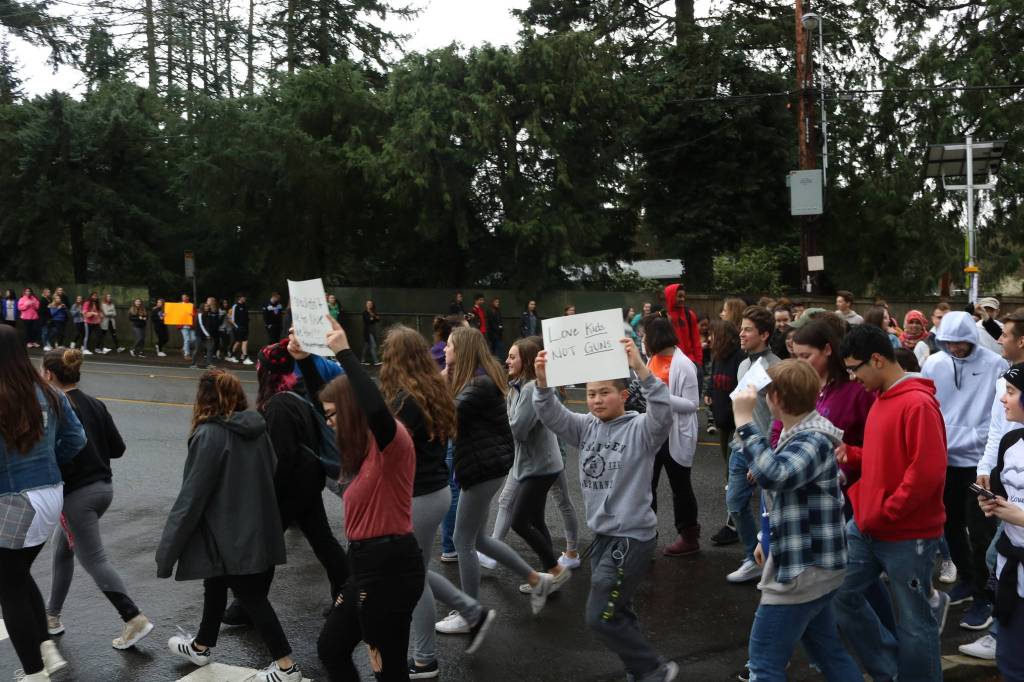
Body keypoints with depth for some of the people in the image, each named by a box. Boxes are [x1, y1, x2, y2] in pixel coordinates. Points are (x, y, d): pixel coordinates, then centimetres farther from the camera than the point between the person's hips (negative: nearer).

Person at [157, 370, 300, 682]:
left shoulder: (209, 436, -17)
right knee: (216, 586, 25)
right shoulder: (257, 428, 3)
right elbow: (269, 477, 12)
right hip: (259, 532, 7)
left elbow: (192, 497, -17)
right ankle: (201, 646, 42)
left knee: (252, 598, 2)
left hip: (228, 537, -7)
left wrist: (167, 549, -10)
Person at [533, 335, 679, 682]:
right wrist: (543, 381, -25)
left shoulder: (640, 429, -11)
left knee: (600, 617, -7)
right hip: (602, 534, 7)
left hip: (633, 536, -7)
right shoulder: (586, 427, 5)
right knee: (616, 613, 18)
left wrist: (640, 368, -42)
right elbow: (551, 415, -6)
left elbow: (663, 412, -30)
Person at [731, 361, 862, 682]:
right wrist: (768, 540, 22)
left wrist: (744, 420, -36)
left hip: (803, 571, -10)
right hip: (810, 567, 10)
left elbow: (772, 475, -41)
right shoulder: (801, 435, 11)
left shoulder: (813, 440, -22)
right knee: (829, 653, 20)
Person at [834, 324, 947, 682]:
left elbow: (928, 471, -24)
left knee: (913, 623, 5)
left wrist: (885, 513, -18)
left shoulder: (918, 403, -19)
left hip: (908, 535, -9)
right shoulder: (881, 398, 11)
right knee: (841, 594, 13)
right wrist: (851, 454, 2)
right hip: (865, 527, 9)